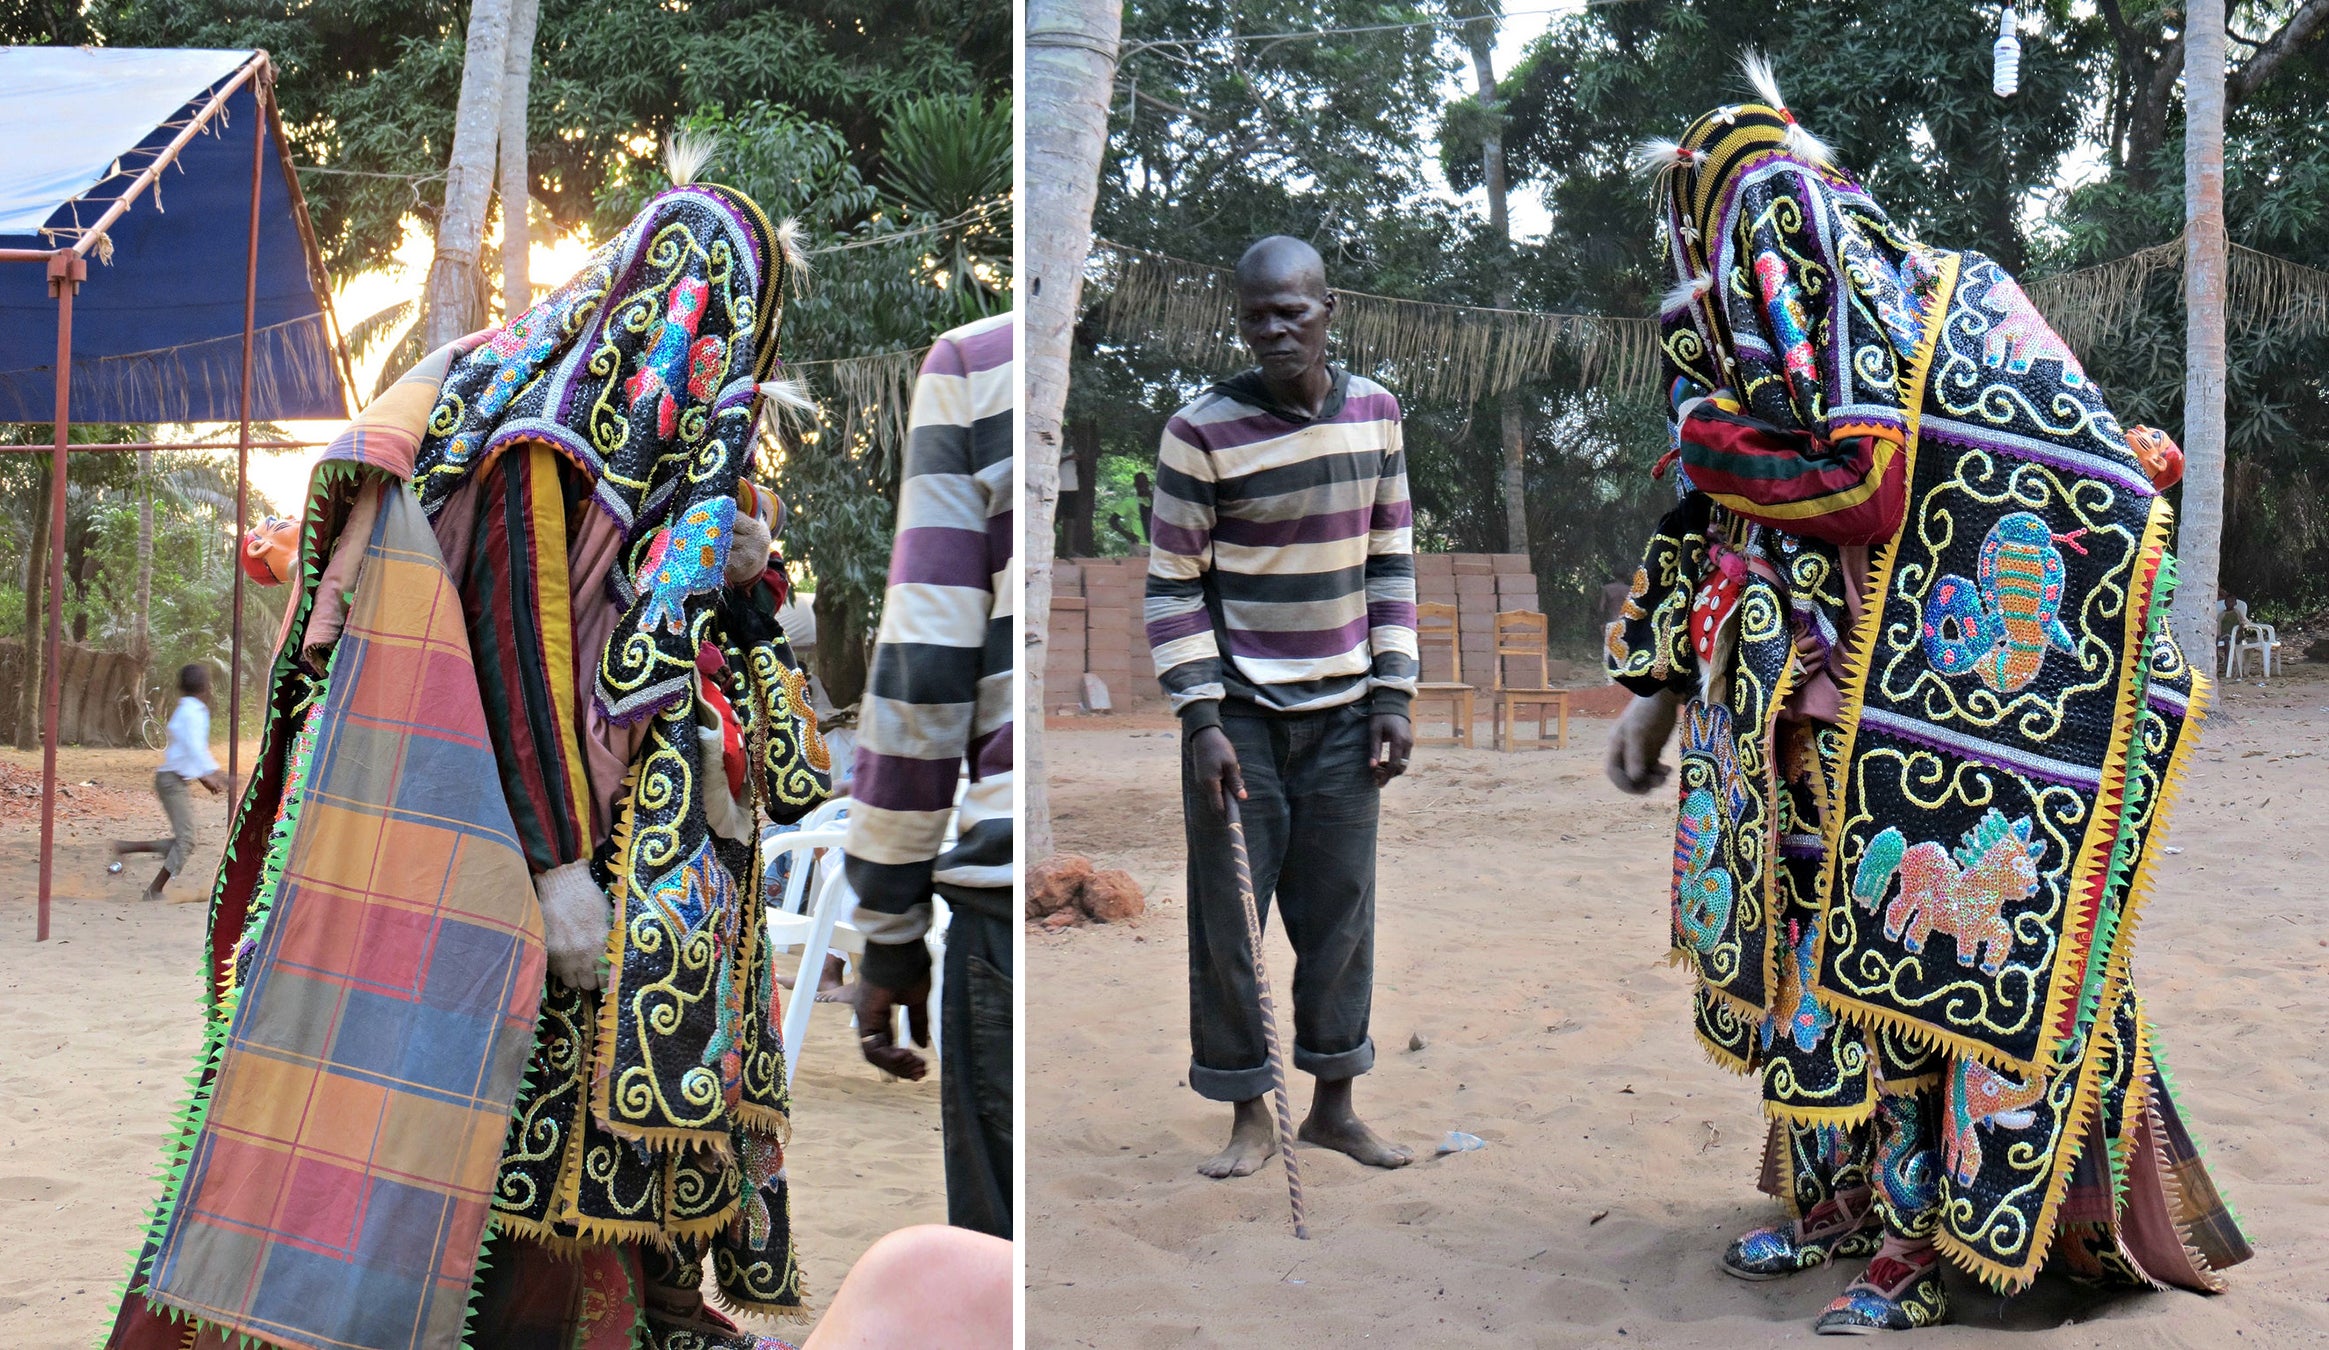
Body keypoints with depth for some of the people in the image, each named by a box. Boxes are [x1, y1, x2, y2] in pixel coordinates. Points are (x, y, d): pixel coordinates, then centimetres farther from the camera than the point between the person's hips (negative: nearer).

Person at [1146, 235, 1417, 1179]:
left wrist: (1393, 694, 5)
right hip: (1239, 711, -3)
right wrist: (1202, 718, -13)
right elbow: (1173, 583, -7)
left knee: (1341, 910, 10)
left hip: (1344, 711, 4)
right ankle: (1250, 1116, 18)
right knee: (1228, 916, 3)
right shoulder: (1201, 430, -10)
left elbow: (1392, 559, 10)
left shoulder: (1375, 411, 3)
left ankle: (1334, 1104, 25)